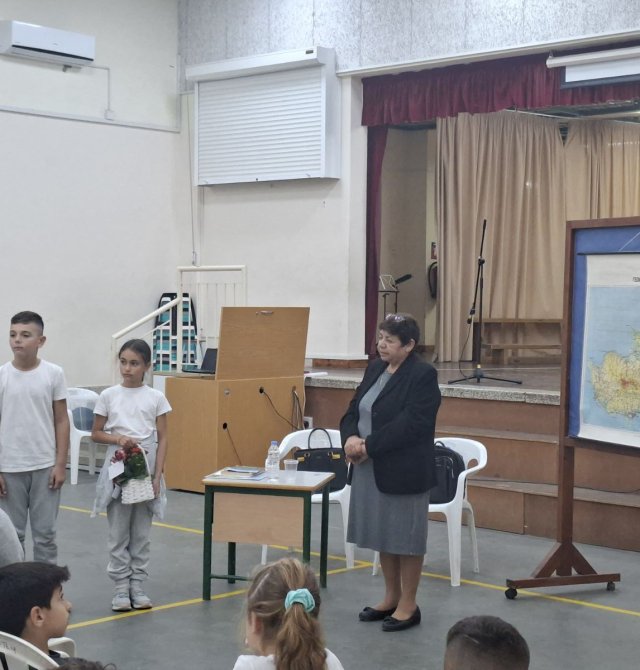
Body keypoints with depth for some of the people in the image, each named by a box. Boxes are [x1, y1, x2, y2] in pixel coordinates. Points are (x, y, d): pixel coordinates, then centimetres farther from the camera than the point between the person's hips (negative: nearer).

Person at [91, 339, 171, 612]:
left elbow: (162, 439, 0)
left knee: (141, 533, 7)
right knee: (118, 533, 4)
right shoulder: (108, 396, 0)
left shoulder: (156, 398, 0)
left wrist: (157, 475, -8)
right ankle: (121, 588, 12)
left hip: (146, 471, 0)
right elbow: (95, 433, 6)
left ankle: (137, 586, 15)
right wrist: (117, 438, -14)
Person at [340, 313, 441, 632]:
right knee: (382, 534, 15)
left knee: (405, 536, 2)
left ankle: (408, 605, 13)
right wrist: (351, 438, -9)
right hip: (370, 469, 8)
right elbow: (353, 410, 11)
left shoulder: (423, 376, -13)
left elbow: (410, 424, -21)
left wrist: (368, 446, -21)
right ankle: (391, 597, 27)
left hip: (403, 471, -8)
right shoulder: (375, 369, 11)